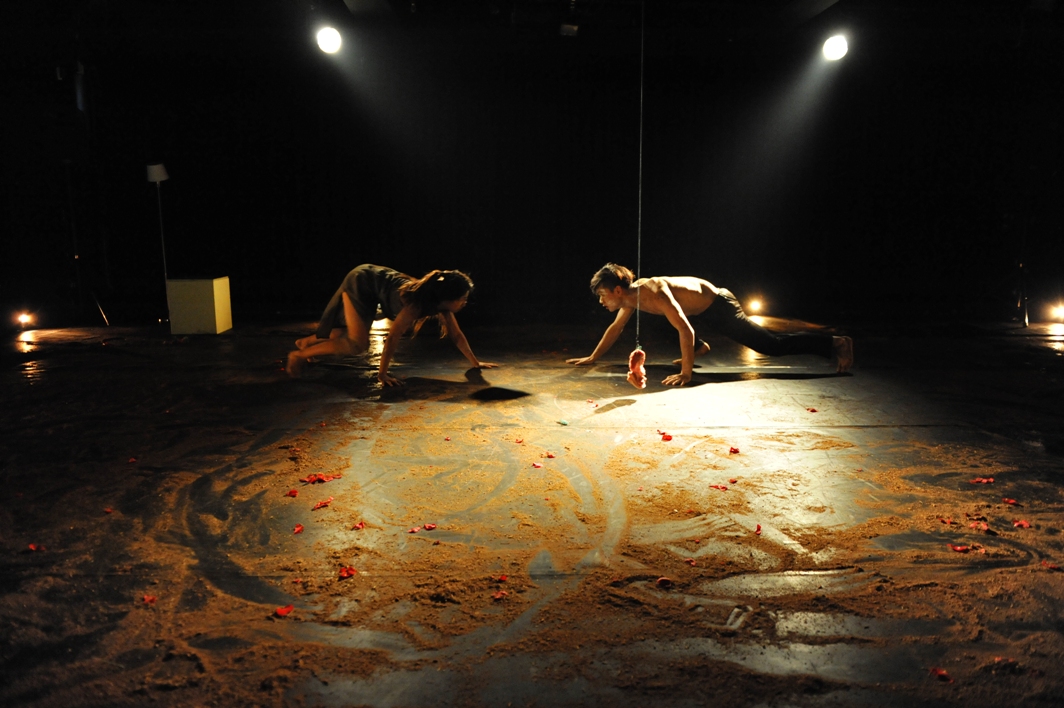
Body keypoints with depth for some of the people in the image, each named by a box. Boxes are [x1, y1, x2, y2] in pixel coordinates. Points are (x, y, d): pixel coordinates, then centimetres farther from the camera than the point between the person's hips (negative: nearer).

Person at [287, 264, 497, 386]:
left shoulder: (440, 303, -13)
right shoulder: (416, 305, -36)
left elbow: (456, 334, -3)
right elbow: (392, 338, -34)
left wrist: (475, 362, -1)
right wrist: (382, 374, -29)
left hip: (373, 282, 8)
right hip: (361, 281, -8)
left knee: (348, 335, 18)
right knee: (358, 344, -16)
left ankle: (307, 342, 38)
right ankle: (299, 355, -4)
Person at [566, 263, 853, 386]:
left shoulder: (652, 293, -31)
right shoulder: (631, 297, -4)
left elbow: (685, 330, -37)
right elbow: (615, 328, 10)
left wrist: (685, 373, -38)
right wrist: (592, 357, 11)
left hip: (719, 307, -9)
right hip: (704, 306, 9)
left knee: (772, 344, -9)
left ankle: (834, 344, 0)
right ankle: (699, 347, 39)